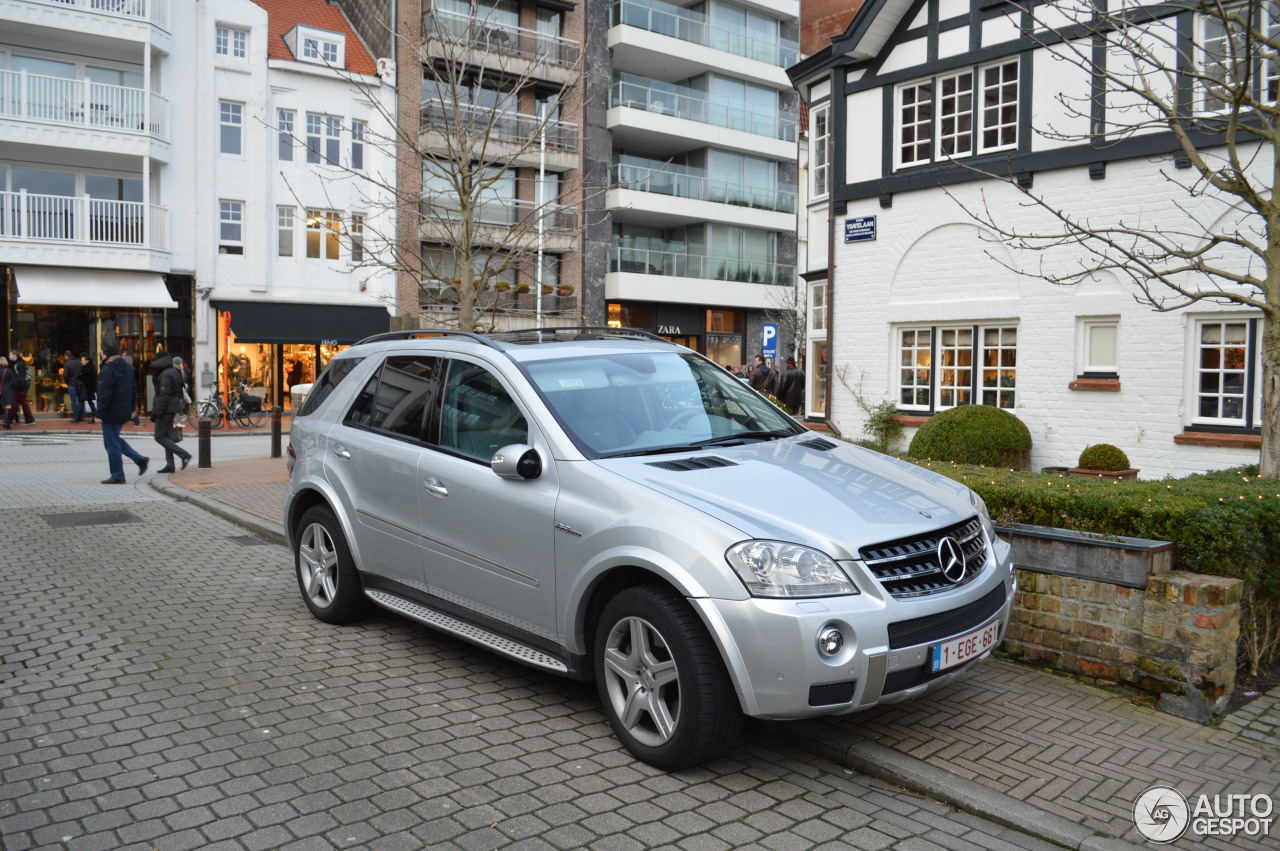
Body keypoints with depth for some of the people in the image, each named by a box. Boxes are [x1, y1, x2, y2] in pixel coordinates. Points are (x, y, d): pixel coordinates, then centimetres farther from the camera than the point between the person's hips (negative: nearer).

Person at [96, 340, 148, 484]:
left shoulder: (107, 370, -18)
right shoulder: (127, 367, 9)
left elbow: (105, 394, -21)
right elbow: (134, 388, 15)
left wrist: (100, 412, -15)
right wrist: (132, 408, 21)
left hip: (111, 413, -9)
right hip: (124, 411, 9)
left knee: (112, 444, 1)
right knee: (115, 439, 23)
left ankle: (117, 476, 7)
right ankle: (140, 459, 14)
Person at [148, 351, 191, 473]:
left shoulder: (166, 374, -16)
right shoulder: (174, 372, 13)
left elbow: (164, 395, -21)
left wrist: (156, 413, -19)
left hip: (166, 408, -10)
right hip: (173, 407, 10)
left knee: (160, 437, -6)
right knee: (167, 436, 11)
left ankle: (184, 455, -12)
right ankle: (170, 465, 11)